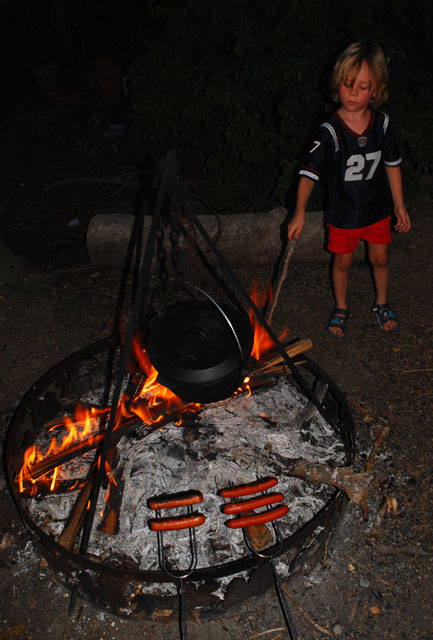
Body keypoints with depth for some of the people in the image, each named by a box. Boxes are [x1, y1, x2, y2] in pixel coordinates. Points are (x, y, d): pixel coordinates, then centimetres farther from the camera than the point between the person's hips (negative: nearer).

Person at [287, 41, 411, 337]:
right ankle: (341, 308, 38)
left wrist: (400, 205, 4)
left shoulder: (382, 123, -9)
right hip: (343, 213, -3)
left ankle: (381, 304, 43)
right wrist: (300, 212, -38)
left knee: (380, 258, 18)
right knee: (343, 261, 14)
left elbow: (392, 164, 2)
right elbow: (309, 172, -25)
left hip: (378, 209, 3)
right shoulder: (330, 131, -21)